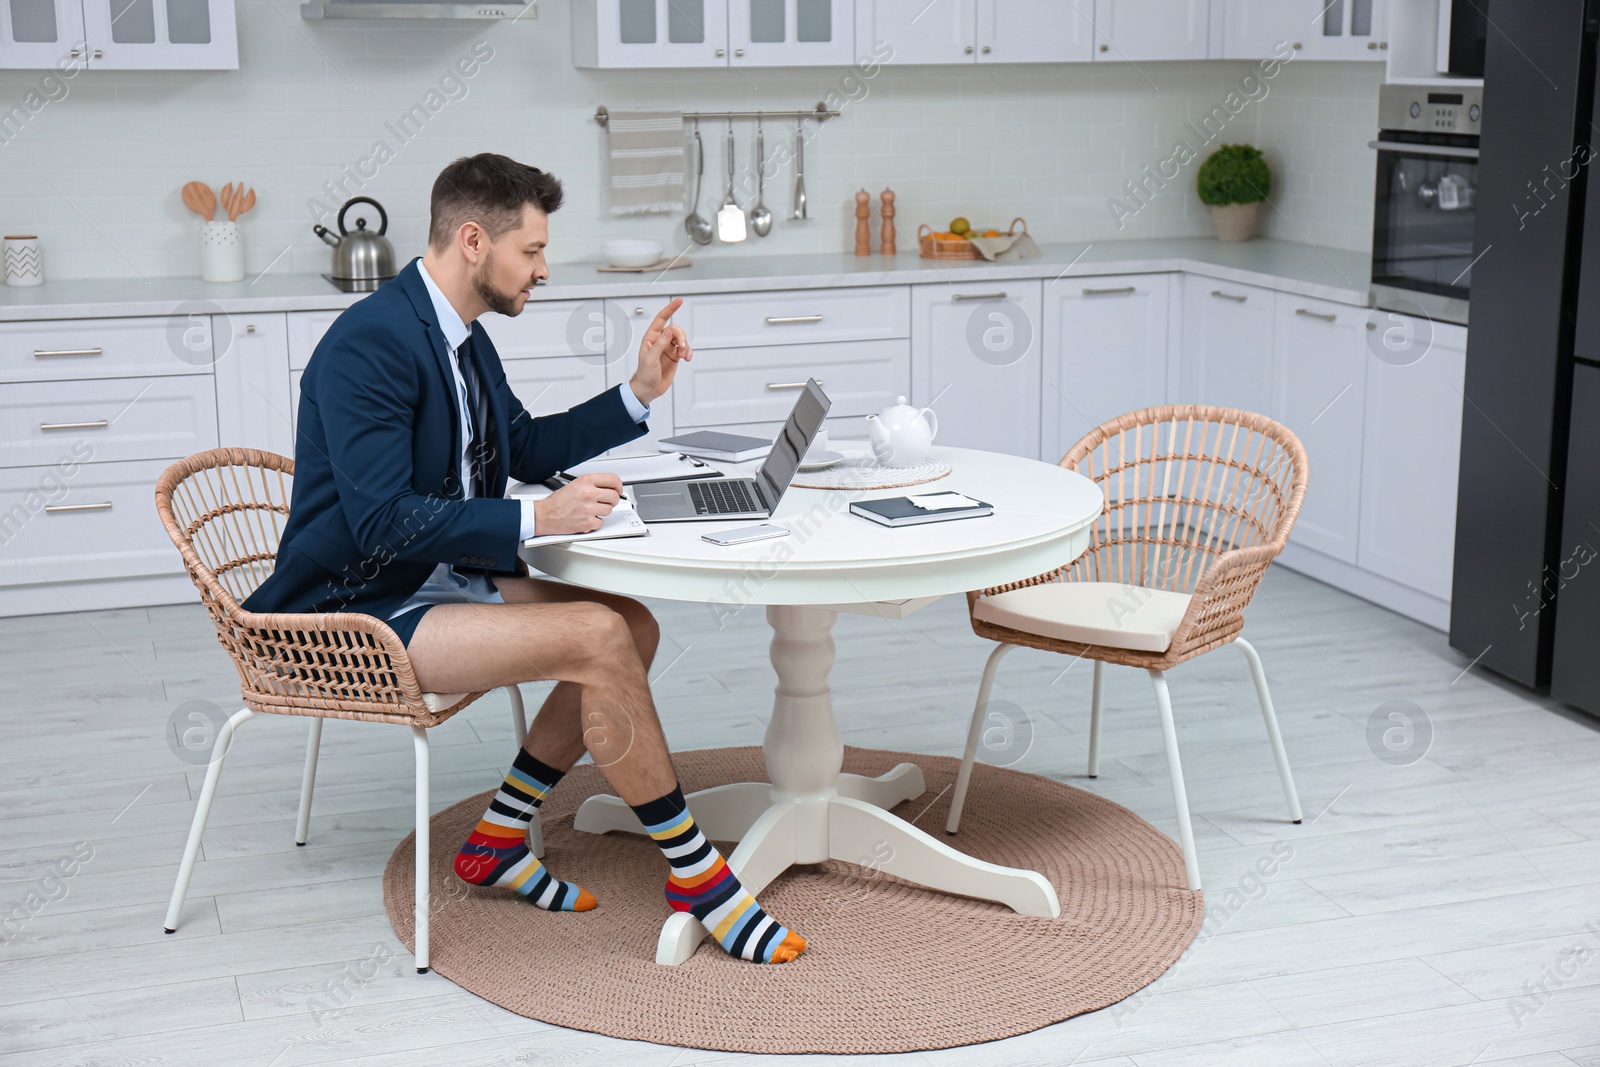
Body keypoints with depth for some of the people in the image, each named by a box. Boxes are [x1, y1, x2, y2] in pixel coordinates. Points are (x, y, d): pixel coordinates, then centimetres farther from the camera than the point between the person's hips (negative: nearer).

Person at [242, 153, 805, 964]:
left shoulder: (461, 337, 9)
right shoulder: (371, 342, -21)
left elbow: (527, 450, 23)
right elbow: (383, 523, -27)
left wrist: (639, 392, 11)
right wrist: (538, 520, -30)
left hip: (437, 576, 10)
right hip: (357, 613, -10)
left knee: (633, 625, 1)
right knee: (596, 638, -24)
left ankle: (499, 842, 8)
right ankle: (695, 875, -10)